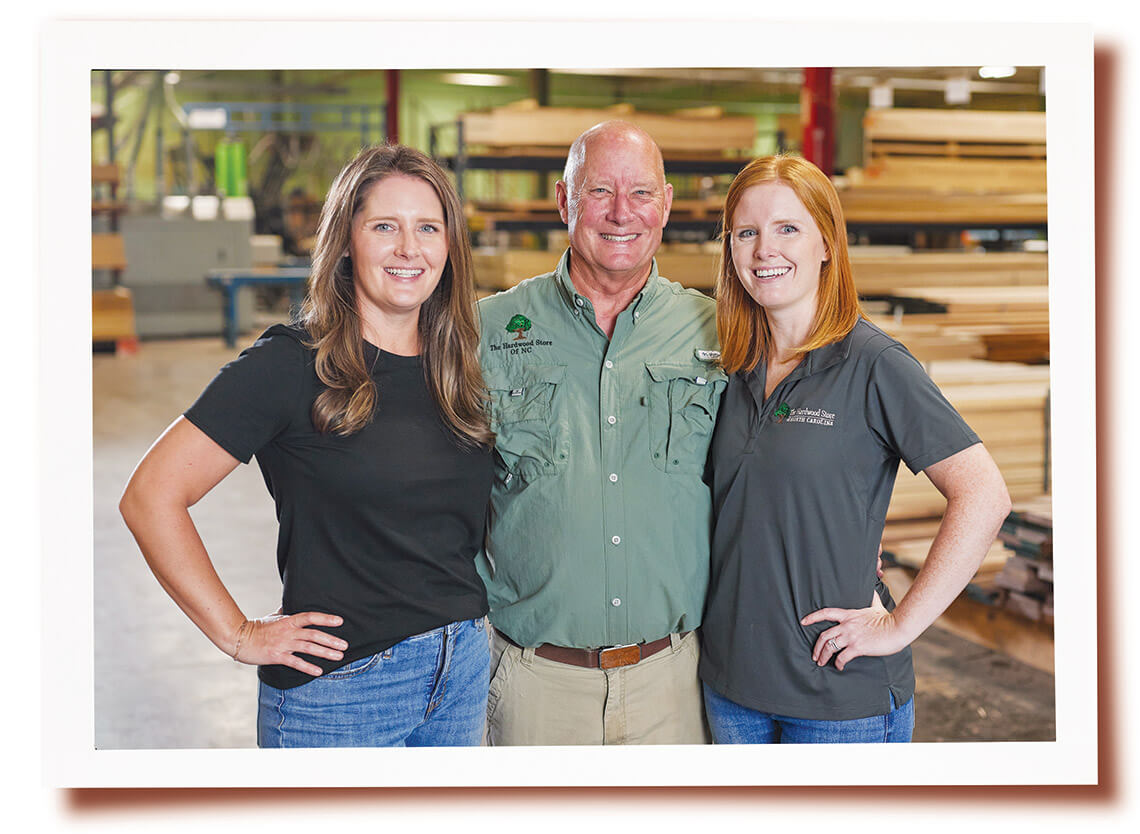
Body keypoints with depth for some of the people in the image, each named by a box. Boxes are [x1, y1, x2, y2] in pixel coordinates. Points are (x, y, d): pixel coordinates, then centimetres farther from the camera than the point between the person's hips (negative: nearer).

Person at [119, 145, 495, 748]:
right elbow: (150, 497, -15)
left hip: (463, 671, 6)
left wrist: (466, 620, 8)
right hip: (339, 687, -5)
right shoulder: (290, 365, -12)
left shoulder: (457, 367, 6)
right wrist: (240, 635, -12)